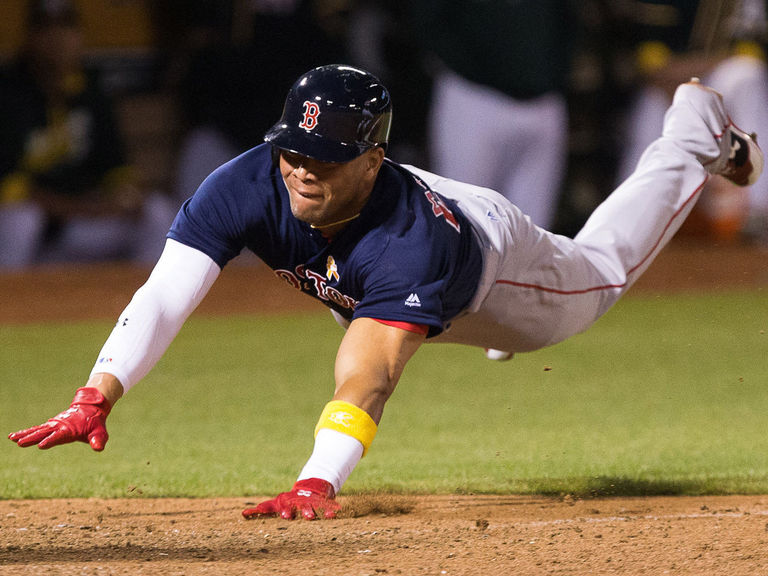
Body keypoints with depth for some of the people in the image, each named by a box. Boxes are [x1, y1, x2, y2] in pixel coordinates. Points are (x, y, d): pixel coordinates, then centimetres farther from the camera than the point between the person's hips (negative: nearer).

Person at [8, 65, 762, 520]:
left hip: (489, 257, -4)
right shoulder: (249, 186, -43)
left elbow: (368, 377, -62)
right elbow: (164, 295, -50)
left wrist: (317, 482, -78)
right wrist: (96, 398, -66)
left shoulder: (418, 241, -52)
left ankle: (694, 137, 49)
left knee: (596, 275, 25)